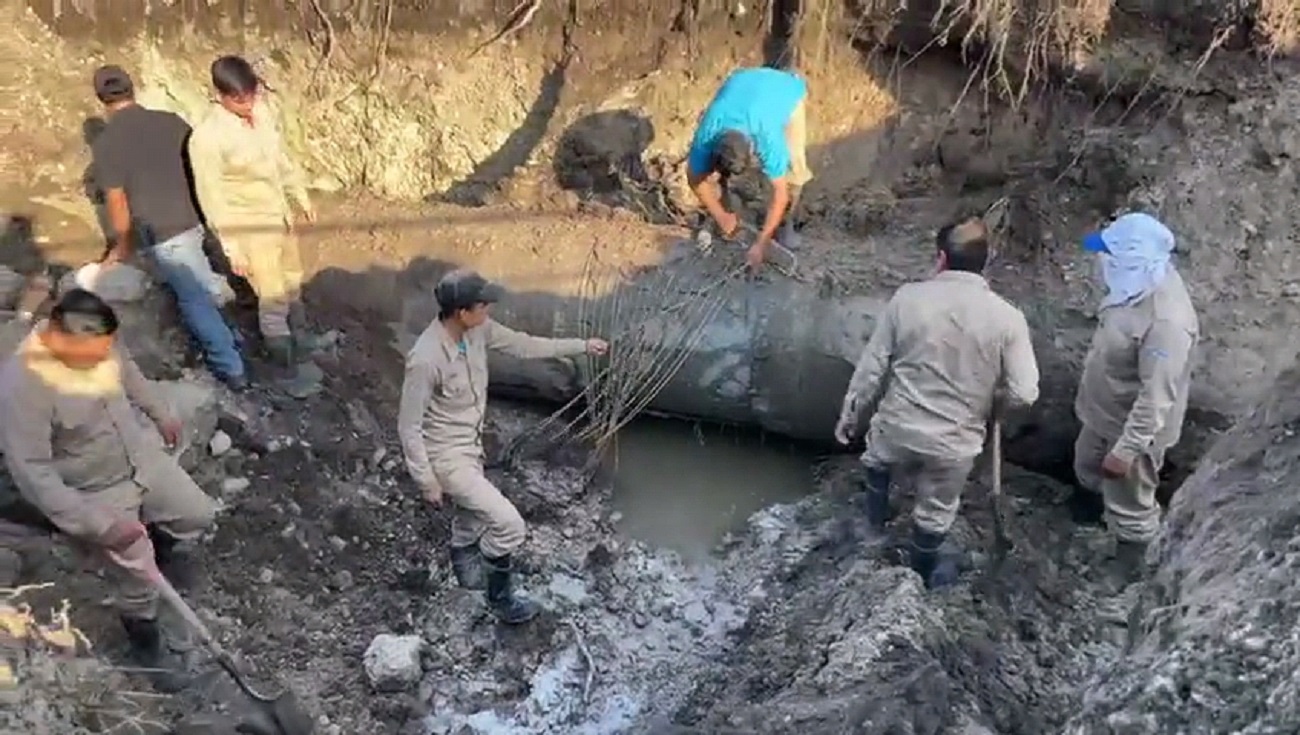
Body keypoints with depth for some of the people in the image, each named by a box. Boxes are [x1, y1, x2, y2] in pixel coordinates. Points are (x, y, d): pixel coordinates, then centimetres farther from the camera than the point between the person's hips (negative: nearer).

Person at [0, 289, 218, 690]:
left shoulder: (96, 342, -16)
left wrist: (161, 413, 18)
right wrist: (100, 525, -32)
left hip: (141, 456, 6)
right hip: (92, 491, -6)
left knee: (198, 514, 10)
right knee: (139, 574, -6)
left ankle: (155, 542, 42)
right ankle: (145, 644, 23)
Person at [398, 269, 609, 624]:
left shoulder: (477, 330, -10)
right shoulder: (425, 360, -32)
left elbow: (521, 344, 6)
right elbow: (409, 426, -23)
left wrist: (581, 346, 10)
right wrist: (427, 481, -17)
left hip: (471, 445, 8)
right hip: (446, 456, -8)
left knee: (472, 516, 28)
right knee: (509, 524, -7)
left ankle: (464, 562, 58)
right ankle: (500, 596, 18)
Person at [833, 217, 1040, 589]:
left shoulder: (908, 297, -13)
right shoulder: (1007, 318, -15)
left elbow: (872, 366, -7)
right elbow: (1024, 394, -15)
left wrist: (850, 414, 6)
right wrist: (987, 403, 6)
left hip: (898, 425, 1)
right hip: (954, 443, 0)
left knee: (877, 460, 36)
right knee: (935, 512, 26)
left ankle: (876, 514, 58)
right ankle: (924, 570, 49)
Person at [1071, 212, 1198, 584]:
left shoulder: (1167, 321, -37)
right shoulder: (1138, 281, -9)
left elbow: (1156, 398, -32)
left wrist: (1127, 449, -26)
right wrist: (1089, 390, 19)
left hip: (1134, 427, -8)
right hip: (1102, 412, 8)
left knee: (1129, 508, 14)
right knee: (1089, 470, 32)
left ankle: (1124, 575, 36)